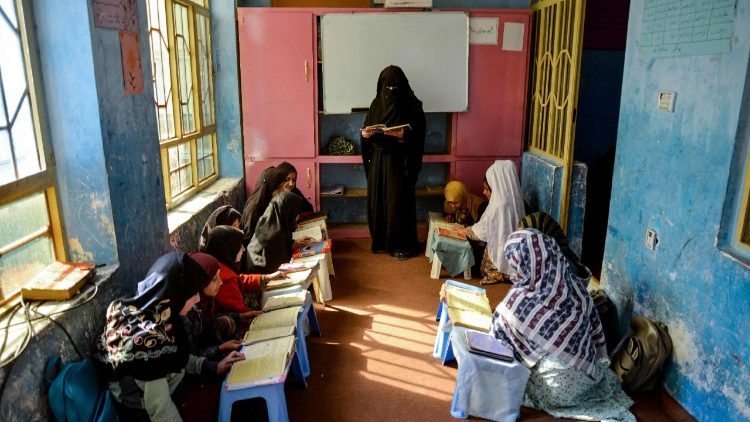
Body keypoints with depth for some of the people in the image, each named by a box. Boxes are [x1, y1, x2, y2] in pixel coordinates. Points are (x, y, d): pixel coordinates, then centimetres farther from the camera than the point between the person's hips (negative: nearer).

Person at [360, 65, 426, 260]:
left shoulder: (412, 106, -7)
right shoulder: (377, 104, 6)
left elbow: (418, 136, -10)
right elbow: (367, 131, 10)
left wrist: (402, 135, -26)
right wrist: (366, 133, -13)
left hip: (399, 162, -5)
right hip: (378, 160, 5)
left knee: (398, 203, -2)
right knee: (377, 200, 8)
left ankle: (403, 245, 10)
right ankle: (381, 241, 23)